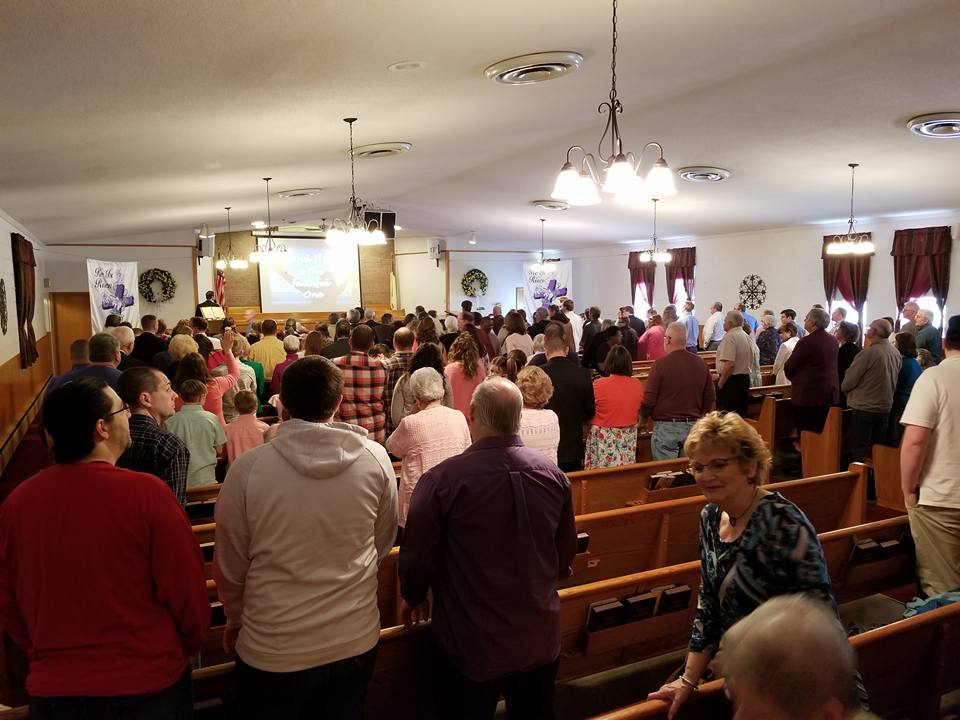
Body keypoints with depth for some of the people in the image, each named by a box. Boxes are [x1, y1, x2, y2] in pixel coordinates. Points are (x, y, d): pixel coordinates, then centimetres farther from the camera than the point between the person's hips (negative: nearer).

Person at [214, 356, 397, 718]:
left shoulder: (248, 468, -18)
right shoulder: (375, 459, -12)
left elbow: (230, 565, -6)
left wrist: (235, 618, 14)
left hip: (273, 650, -1)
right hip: (356, 640, 2)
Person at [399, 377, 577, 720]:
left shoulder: (442, 479, -23)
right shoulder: (554, 475, -8)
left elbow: (416, 558, -12)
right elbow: (566, 554, 5)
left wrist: (413, 598, 10)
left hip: (471, 645, -3)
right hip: (541, 640, 4)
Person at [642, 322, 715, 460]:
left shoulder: (661, 363, -14)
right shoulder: (701, 364, 3)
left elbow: (648, 399, -14)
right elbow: (710, 397, 10)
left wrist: (644, 417, 5)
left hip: (666, 426, -5)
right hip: (693, 426, 5)